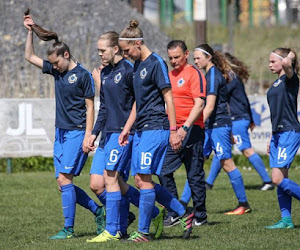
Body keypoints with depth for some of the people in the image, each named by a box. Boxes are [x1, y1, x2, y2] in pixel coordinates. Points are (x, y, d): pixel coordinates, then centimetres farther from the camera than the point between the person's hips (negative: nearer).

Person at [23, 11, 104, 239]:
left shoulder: (83, 75, -8)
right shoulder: (57, 71, 11)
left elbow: (90, 107, -9)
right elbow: (30, 57, 19)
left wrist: (88, 136, -14)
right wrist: (30, 31, 11)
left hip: (77, 132, -8)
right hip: (61, 132, 8)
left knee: (64, 179, -12)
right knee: (63, 182, 4)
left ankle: (69, 229, -8)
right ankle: (99, 211, 17)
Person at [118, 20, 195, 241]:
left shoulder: (156, 63, -11)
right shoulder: (137, 65, 16)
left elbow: (168, 98, -13)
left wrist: (173, 131, -16)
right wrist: (126, 129, 20)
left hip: (155, 129, -10)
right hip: (141, 130, 10)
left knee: (145, 179, -9)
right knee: (141, 180, 7)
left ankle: (143, 232, -4)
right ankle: (184, 214, 14)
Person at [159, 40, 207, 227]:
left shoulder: (194, 74, -6)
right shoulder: (169, 75, 17)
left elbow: (199, 105, -15)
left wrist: (185, 127, -23)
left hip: (191, 130, -7)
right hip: (172, 131, 7)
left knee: (195, 175, -1)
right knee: (163, 171, 0)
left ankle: (200, 217, 8)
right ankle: (174, 214, 7)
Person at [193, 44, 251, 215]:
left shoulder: (213, 75, -14)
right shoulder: (212, 73, 15)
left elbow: (210, 106, -20)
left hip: (218, 125, -10)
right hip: (210, 126, 10)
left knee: (227, 164, -5)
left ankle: (244, 205, 1)